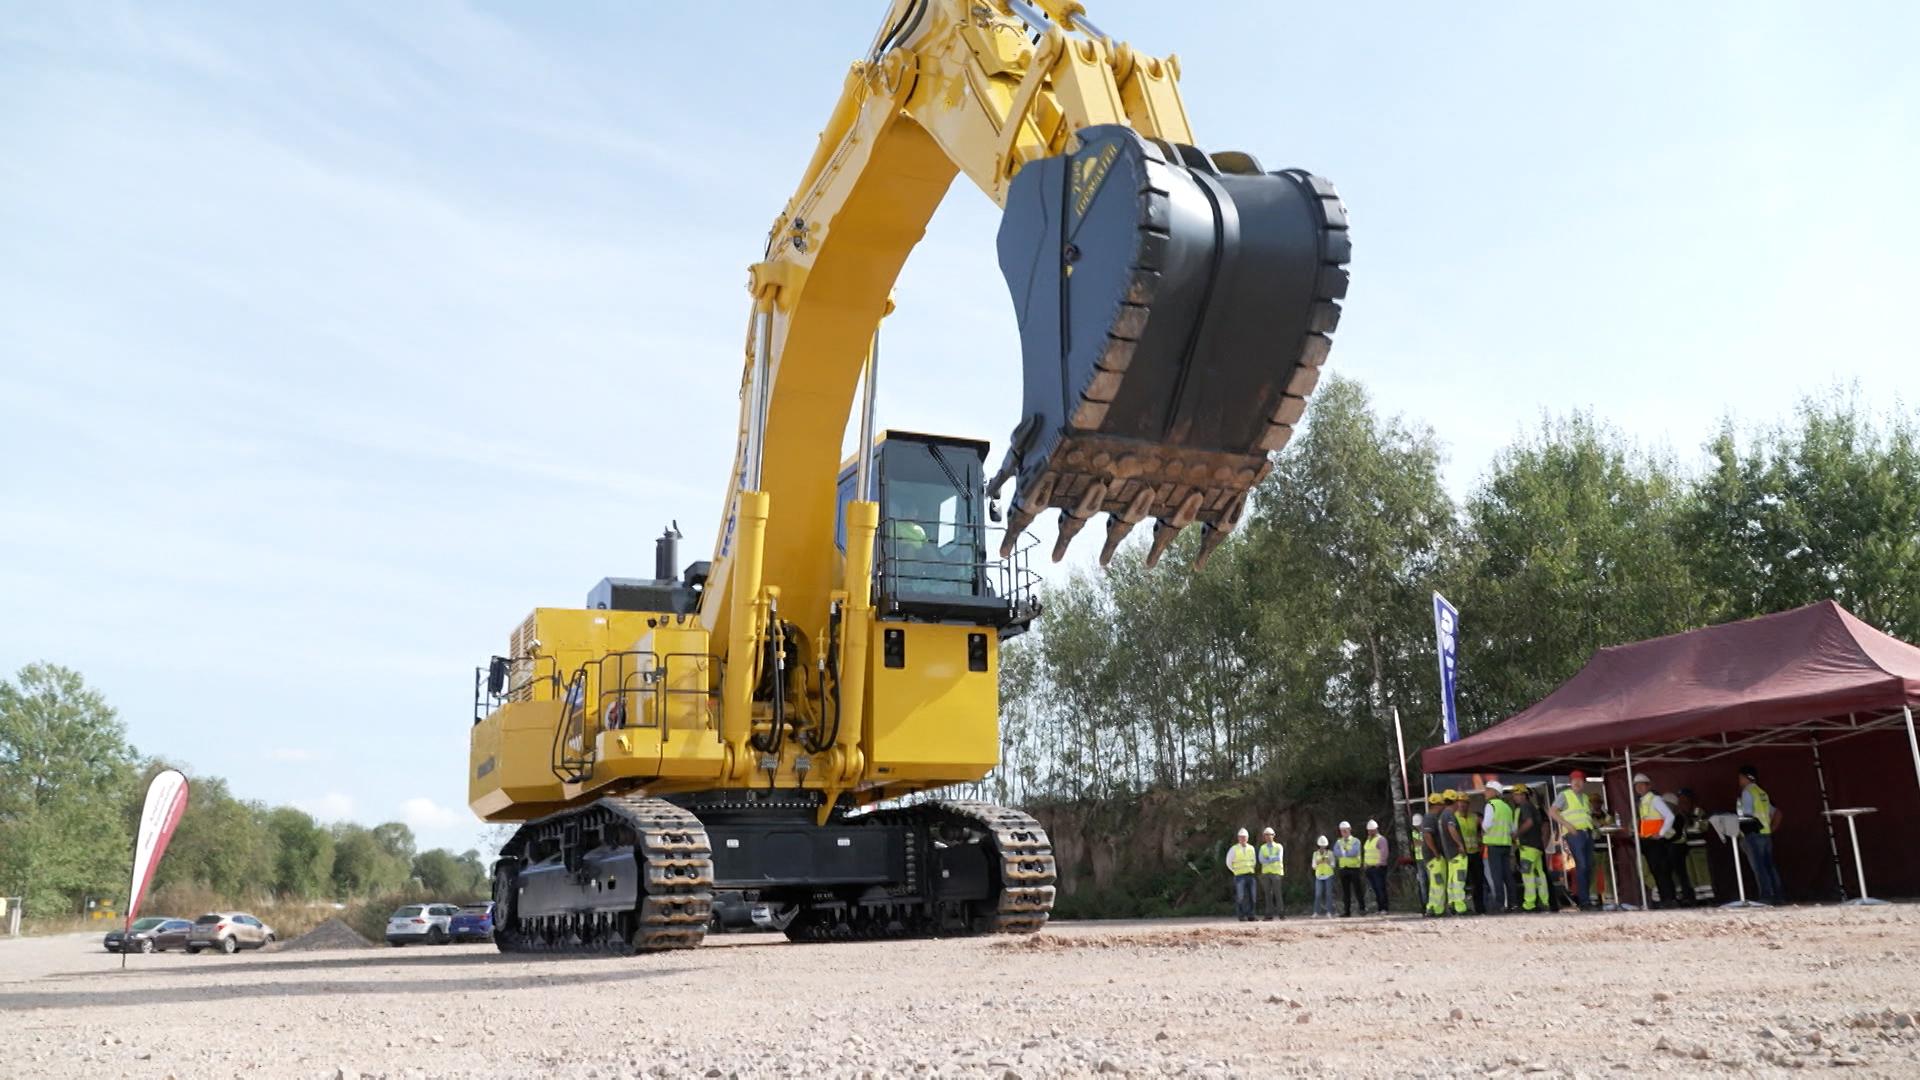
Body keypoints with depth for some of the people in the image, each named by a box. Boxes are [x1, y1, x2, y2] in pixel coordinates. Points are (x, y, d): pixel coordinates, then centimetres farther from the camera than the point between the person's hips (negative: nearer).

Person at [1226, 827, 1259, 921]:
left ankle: (1250, 916, 9)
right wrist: (1236, 872, 1)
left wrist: (1252, 870, 13)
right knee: (1240, 897, -8)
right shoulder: (1234, 849, -4)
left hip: (1250, 875, 4)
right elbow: (1229, 863, 1)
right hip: (1239, 876, -4)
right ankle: (1242, 916, -2)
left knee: (1251, 896, 2)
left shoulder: (1251, 848, 8)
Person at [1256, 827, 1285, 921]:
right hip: (1265, 873, 3)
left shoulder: (1279, 847, 2)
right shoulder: (1262, 848, 10)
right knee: (1268, 895, -1)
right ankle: (1269, 915, -2)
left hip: (1276, 873, -3)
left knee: (1277, 893, -11)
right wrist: (1273, 859, -18)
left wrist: (1268, 858, -14)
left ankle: (1281, 914, -2)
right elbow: (1261, 860, -7)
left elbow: (1279, 858, -16)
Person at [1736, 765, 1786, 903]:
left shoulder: (1747, 792, -6)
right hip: (1766, 833, 8)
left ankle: (1766, 896, -11)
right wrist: (1772, 828, 20)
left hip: (1754, 834, -8)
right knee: (1769, 865, 9)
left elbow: (1746, 815, -13)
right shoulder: (1762, 792, 18)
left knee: (1758, 866, -8)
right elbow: (1776, 812, 21)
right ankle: (1779, 895, 8)